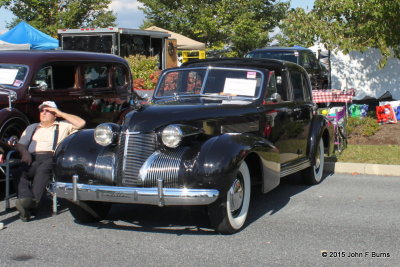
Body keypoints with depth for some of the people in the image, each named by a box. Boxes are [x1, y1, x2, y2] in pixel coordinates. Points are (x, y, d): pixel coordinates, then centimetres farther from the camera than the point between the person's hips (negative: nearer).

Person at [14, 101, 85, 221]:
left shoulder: (62, 126, 25)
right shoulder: (32, 127, 36)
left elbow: (81, 123, 10)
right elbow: (20, 144, 27)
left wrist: (61, 113, 13)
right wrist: (25, 153, 2)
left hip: (51, 157, -3)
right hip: (32, 158, 3)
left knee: (42, 170, -39)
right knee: (20, 173, -31)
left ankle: (33, 201, -51)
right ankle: (25, 199, -49)